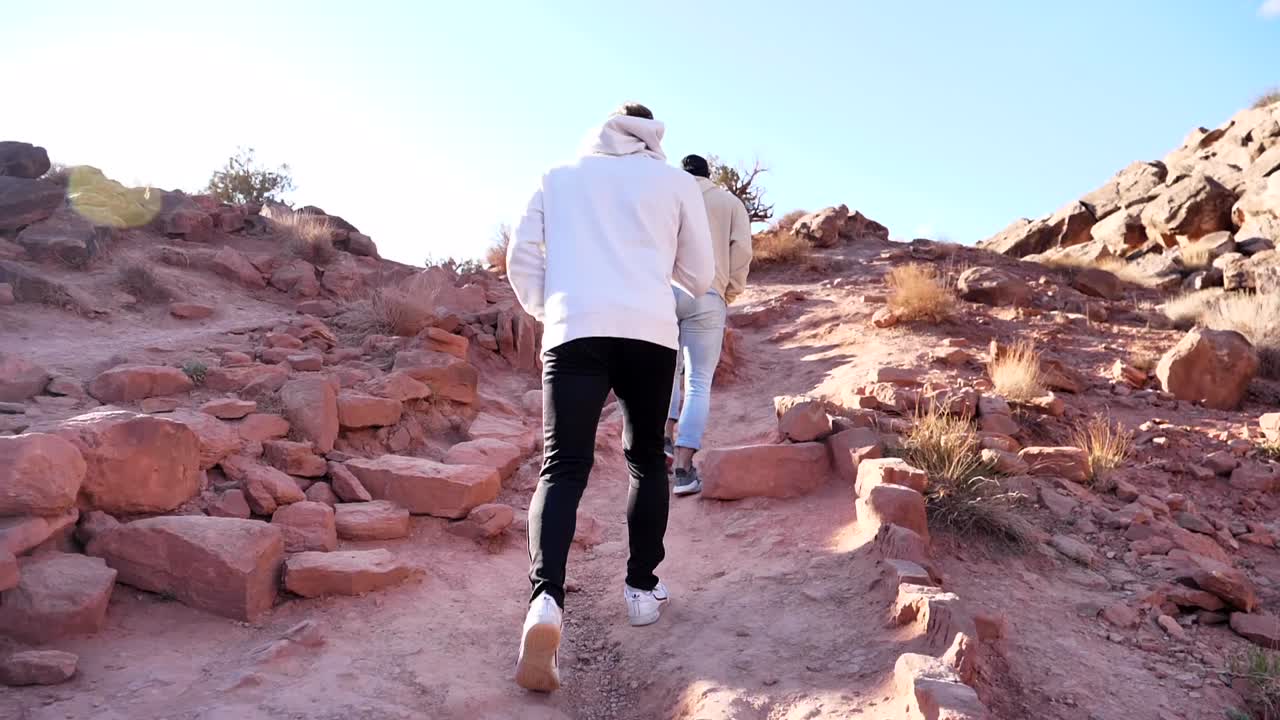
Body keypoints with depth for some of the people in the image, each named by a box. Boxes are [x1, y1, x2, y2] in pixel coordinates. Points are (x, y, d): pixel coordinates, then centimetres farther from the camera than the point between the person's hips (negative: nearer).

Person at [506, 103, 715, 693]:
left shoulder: (559, 176, 20)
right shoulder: (675, 182, 16)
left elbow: (521, 259, 13)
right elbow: (700, 276, 18)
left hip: (574, 332, 0)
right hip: (650, 332, 0)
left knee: (563, 469, -5)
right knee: (647, 459, 18)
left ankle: (545, 600, -25)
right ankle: (642, 588, 20)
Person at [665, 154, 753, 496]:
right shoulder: (730, 201, 17)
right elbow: (741, 249, 3)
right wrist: (731, 292, 12)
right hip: (706, 296, -1)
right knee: (699, 382, 1)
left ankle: (666, 436, 13)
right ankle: (684, 467, -8)